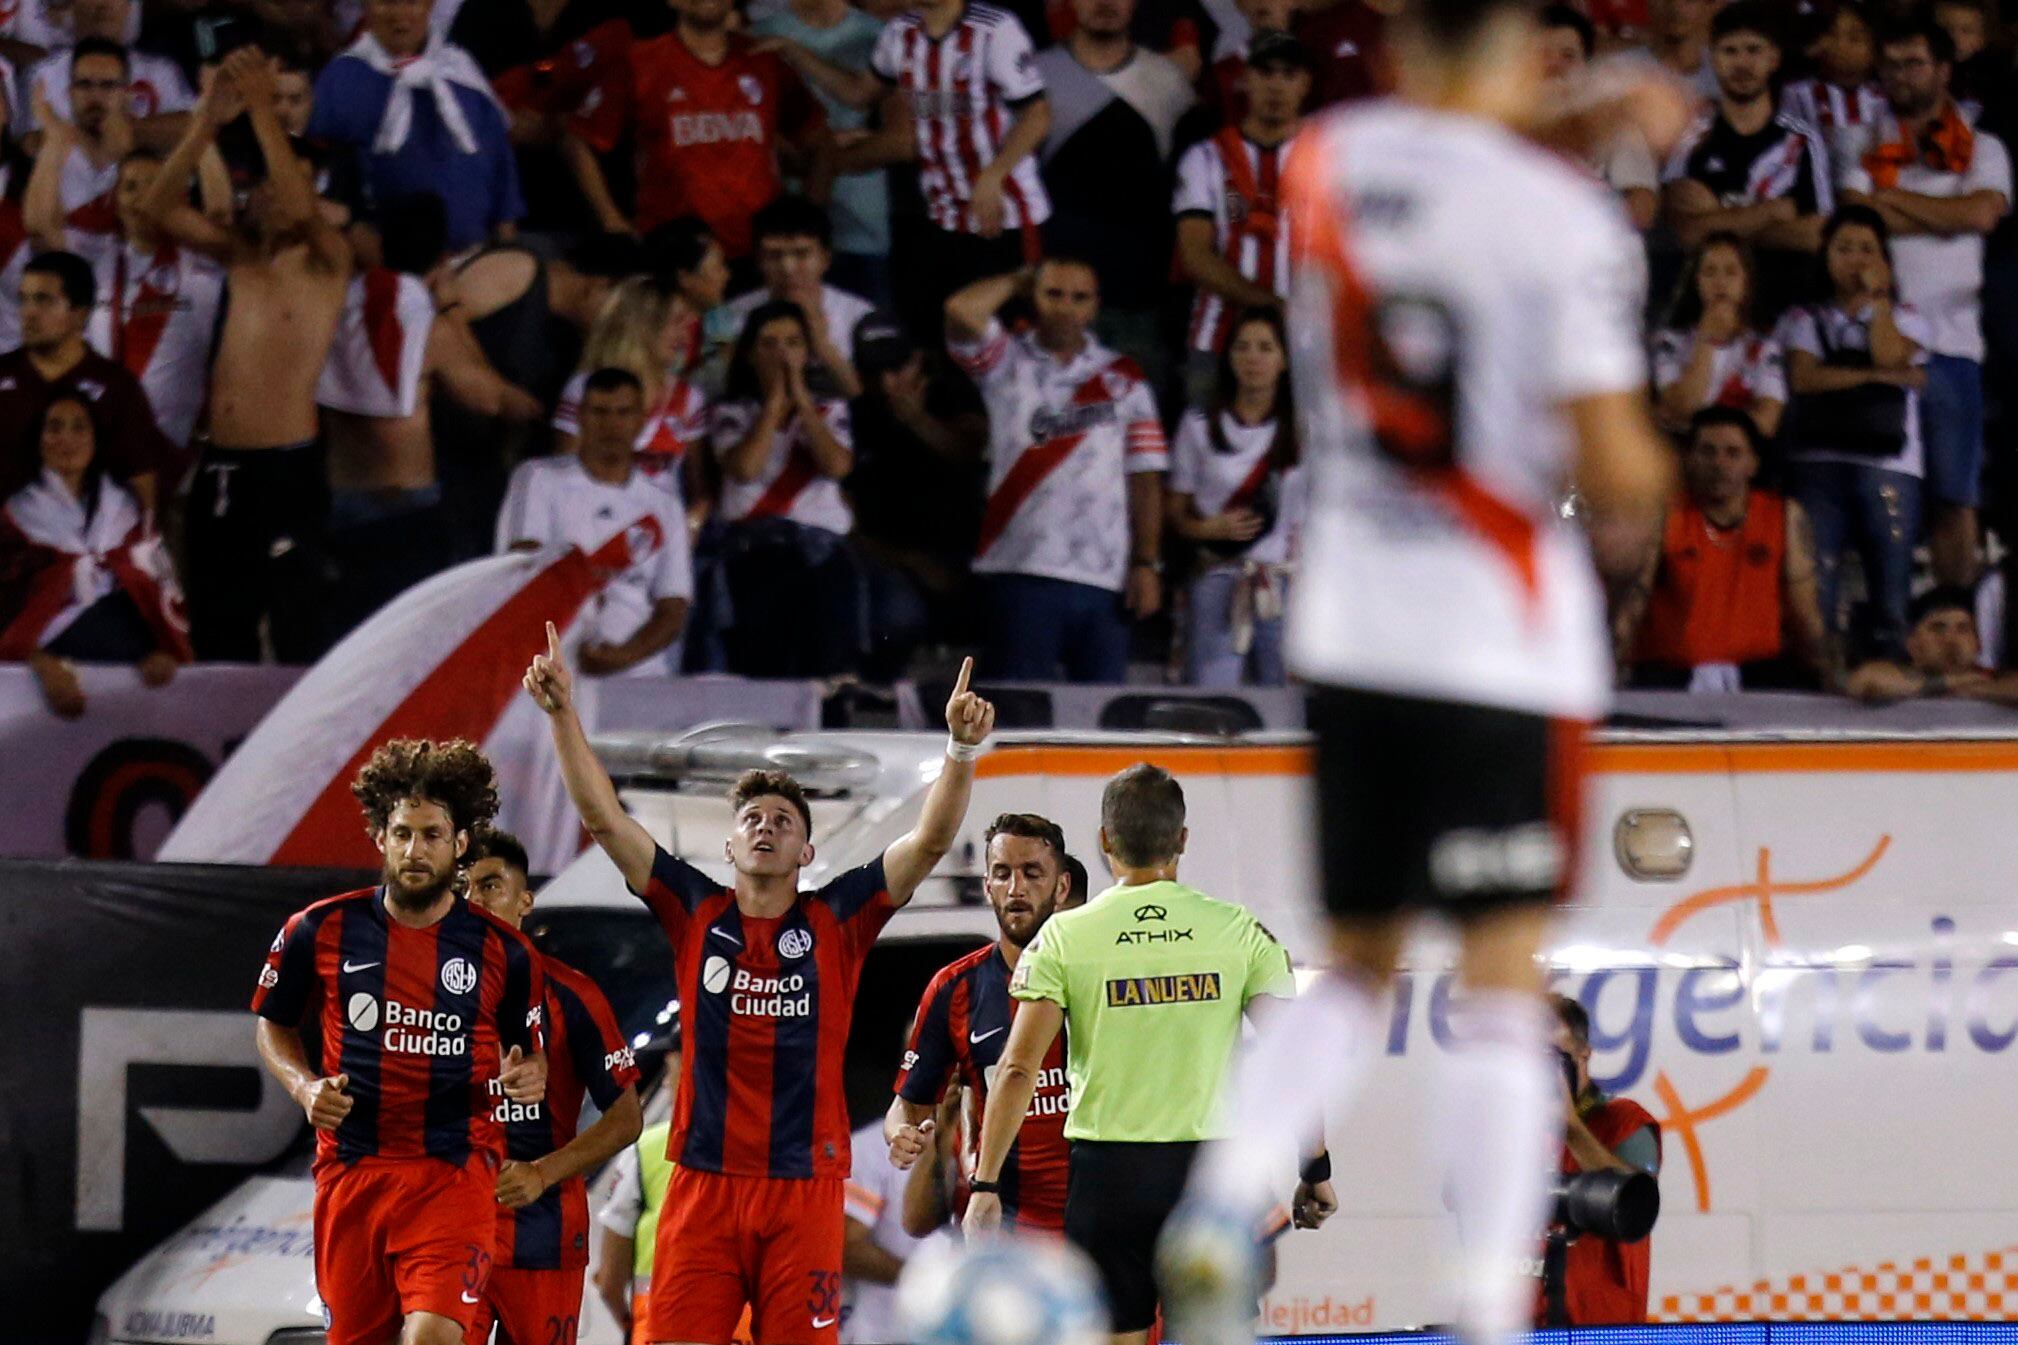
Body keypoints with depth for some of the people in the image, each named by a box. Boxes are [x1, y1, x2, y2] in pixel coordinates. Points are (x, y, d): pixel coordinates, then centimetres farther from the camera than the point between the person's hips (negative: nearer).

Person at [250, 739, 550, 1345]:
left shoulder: (503, 951, 0)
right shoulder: (320, 931, 1)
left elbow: (531, 1051, 14)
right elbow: (274, 1027, 16)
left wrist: (528, 1077, -10)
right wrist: (305, 1088, -3)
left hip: (454, 1174, -2)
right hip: (350, 1172, 2)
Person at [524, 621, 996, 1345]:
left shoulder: (837, 921, 7)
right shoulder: (696, 914, 9)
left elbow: (931, 839, -2)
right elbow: (603, 818, 5)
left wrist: (961, 748, -16)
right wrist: (564, 716, -6)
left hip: (805, 1184, -1)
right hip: (703, 1184, 1)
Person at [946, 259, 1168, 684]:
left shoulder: (1123, 380, 12)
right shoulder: (1007, 365, 8)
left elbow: (1145, 478, 9)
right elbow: (962, 312, -11)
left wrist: (1147, 565, 0)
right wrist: (1019, 281, 7)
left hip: (1103, 580, 2)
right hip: (1022, 569, -2)